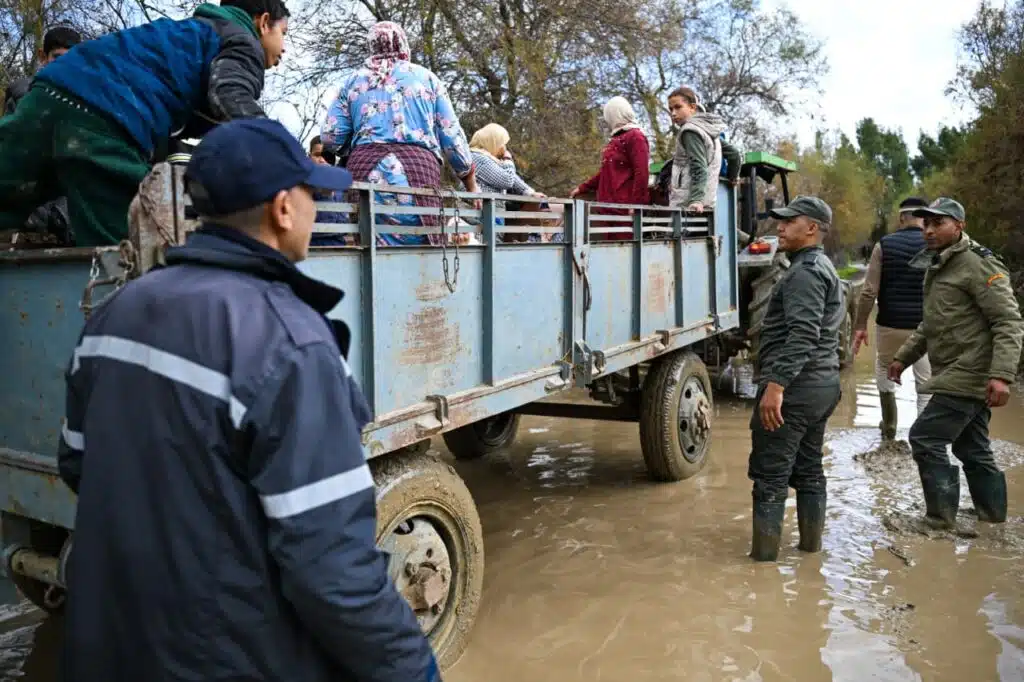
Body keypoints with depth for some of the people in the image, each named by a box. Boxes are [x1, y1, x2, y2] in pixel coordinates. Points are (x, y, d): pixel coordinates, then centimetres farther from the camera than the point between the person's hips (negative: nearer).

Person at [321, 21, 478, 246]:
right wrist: (472, 185, 21)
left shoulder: (354, 81, 18)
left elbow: (330, 138, 10)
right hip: (418, 167, -2)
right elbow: (452, 136, 11)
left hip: (366, 172, 2)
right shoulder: (426, 77, 16)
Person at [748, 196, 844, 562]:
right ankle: (811, 545, 27)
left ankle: (764, 556, -3)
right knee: (809, 471, 17)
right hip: (824, 385, 11)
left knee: (770, 477, -6)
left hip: (794, 389, -11)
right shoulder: (823, 267, 20)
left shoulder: (805, 271, -14)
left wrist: (776, 384, -31)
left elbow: (802, 335, -26)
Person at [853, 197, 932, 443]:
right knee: (926, 384, 9)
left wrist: (860, 325, -1)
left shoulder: (884, 245, -5)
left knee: (885, 372, 23)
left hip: (890, 324, 0)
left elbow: (869, 290, -8)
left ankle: (889, 429, 30)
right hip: (925, 327, 0)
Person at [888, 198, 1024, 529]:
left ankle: (941, 514, 2)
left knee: (925, 438, -8)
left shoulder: (977, 265, -14)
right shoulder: (937, 267, 15)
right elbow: (931, 324, 26)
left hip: (970, 376, -10)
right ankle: (992, 512, 27)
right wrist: (904, 356, 20)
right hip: (957, 376, 10)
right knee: (972, 449, 16)